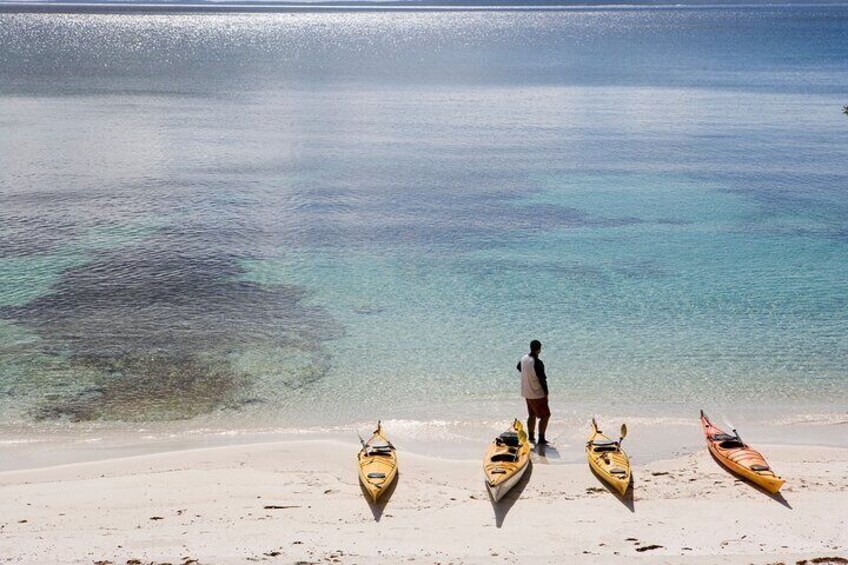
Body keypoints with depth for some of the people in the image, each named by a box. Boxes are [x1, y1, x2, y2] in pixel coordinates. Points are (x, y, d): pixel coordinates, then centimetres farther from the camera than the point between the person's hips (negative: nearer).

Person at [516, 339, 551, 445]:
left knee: (532, 415, 20)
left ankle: (531, 437, 27)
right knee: (545, 415, 3)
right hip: (537, 394, -8)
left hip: (527, 393, 8)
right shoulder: (537, 363, -25)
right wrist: (546, 393, -9)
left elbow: (518, 367, 22)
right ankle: (541, 439, 1)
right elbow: (542, 379, -21)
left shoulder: (524, 358, 0)